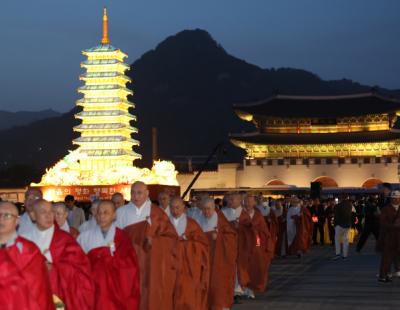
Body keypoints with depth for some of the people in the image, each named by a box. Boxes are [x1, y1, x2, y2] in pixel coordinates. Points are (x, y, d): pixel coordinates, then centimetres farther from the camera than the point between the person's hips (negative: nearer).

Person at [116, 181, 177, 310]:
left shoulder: (157, 213, 4)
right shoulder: (121, 212, 6)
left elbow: (171, 237, 1)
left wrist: (153, 241, -13)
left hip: (152, 267, 0)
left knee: (151, 299, 0)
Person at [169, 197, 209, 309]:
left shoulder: (191, 224, 6)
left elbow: (203, 242, 2)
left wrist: (186, 242, -9)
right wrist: (180, 240, -10)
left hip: (188, 266, -1)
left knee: (188, 295, -7)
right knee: (172, 294, -6)